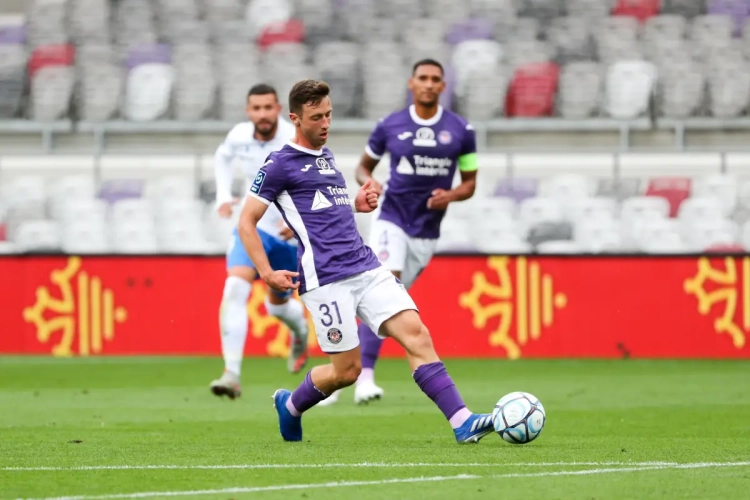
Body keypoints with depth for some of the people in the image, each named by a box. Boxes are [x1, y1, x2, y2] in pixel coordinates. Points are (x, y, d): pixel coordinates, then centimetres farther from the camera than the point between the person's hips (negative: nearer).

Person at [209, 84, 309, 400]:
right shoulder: (240, 136, -9)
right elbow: (223, 156, 16)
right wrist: (223, 195, 2)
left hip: (292, 233, -2)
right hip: (253, 225, 2)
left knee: (277, 305, 15)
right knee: (235, 288, -23)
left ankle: (300, 329, 55)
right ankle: (232, 374, -27)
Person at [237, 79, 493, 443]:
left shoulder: (326, 156, 21)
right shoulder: (279, 164, -2)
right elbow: (246, 222, -1)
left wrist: (357, 205, 15)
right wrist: (267, 274, -10)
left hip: (367, 268, 6)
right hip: (325, 278, -6)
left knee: (416, 333, -11)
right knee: (347, 370, -4)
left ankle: (462, 423, -18)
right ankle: (290, 406, 27)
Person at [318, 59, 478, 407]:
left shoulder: (461, 130, 0)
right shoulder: (390, 126, -1)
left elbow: (470, 182, 7)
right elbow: (364, 166, 12)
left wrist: (451, 196, -14)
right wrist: (367, 181, -11)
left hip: (427, 231, 2)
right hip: (392, 221, -2)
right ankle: (365, 378, -23)